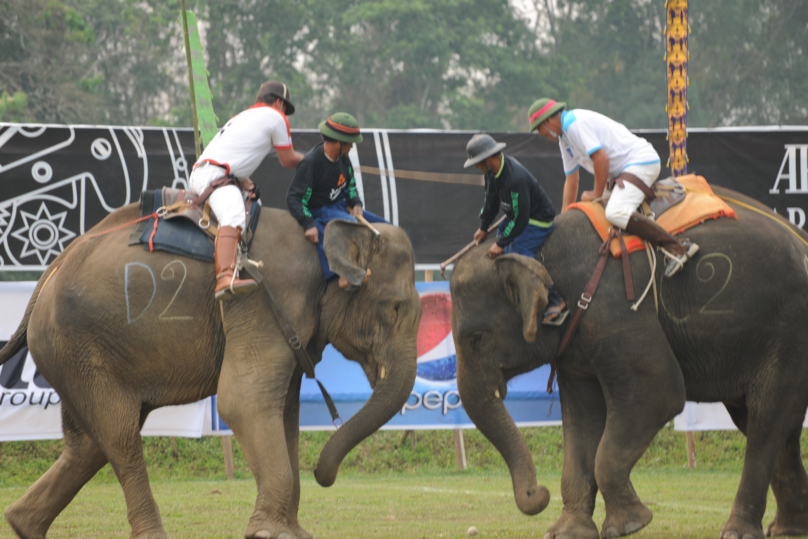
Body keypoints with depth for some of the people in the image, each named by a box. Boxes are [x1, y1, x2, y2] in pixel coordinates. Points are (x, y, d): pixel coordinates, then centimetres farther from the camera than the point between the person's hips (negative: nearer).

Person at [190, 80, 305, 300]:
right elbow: (288, 160, 14)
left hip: (199, 173, 10)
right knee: (233, 218, -33)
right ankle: (225, 279, -57)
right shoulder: (275, 117, 8)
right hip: (215, 174, -10)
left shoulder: (242, 116, 32)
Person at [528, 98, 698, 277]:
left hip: (641, 162, -11)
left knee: (615, 212, -31)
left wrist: (597, 195, -10)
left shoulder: (575, 123, -14)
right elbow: (571, 180, 27)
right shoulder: (564, 139, 20)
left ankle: (677, 248, -37)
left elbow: (601, 158, -19)